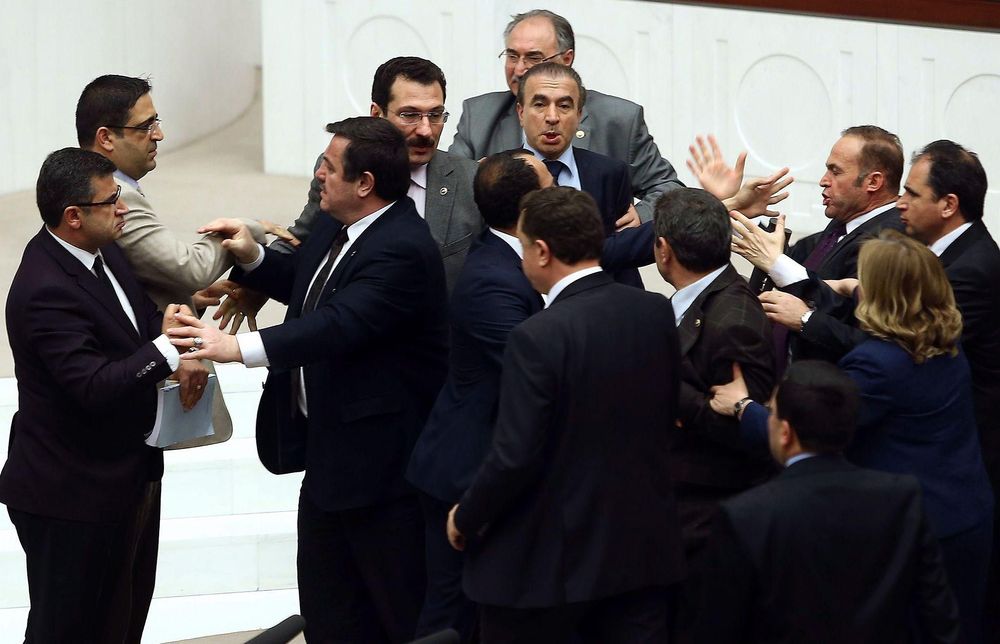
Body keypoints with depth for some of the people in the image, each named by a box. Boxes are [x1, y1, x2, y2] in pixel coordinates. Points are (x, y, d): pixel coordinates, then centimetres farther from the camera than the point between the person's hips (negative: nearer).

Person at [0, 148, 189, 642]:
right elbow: (96, 388, -32)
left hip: (127, 479, 10)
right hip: (75, 495, -10)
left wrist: (179, 347, -8)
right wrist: (168, 350, -26)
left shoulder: (101, 250, 2)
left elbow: (143, 315, 13)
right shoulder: (46, 291, -26)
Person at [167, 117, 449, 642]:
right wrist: (252, 258, 6)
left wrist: (239, 347, -42)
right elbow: (302, 283, 26)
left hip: (380, 458, -10)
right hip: (327, 450, 10)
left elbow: (339, 324, -35)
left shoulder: (403, 251, -24)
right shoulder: (336, 226, 7)